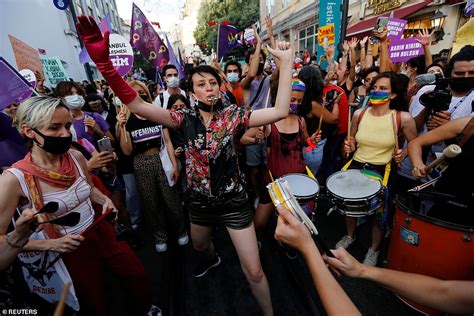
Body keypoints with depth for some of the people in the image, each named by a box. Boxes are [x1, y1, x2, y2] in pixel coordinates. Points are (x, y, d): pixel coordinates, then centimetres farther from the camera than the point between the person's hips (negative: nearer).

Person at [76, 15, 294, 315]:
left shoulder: (233, 114, -13)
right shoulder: (185, 118, -8)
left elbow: (280, 111, -22)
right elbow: (137, 105, -15)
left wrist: (286, 62, -24)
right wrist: (103, 61, -23)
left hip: (233, 200, -3)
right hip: (200, 200, 4)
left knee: (254, 271, 6)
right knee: (199, 245, 34)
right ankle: (213, 258, 73)